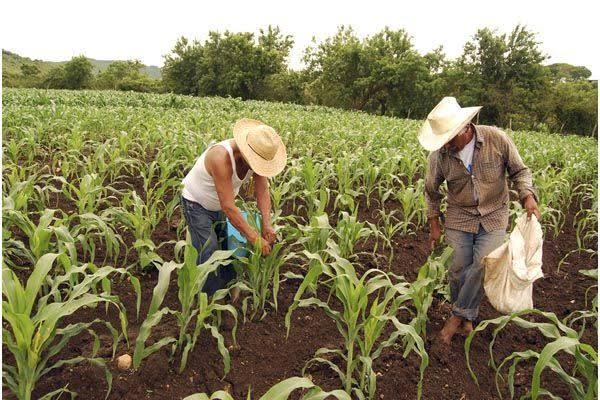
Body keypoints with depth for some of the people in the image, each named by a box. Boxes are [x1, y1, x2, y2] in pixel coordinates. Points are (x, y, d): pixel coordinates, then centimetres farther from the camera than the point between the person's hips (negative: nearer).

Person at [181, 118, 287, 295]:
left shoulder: (256, 156, -19)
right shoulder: (221, 157, -40)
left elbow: (262, 192, -15)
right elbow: (228, 207, -40)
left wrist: (267, 224, -29)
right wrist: (255, 238, -38)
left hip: (218, 206, 7)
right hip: (196, 203, -7)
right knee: (209, 255, -11)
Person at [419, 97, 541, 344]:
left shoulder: (497, 139, -17)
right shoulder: (439, 154, -14)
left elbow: (519, 171, -2)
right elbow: (432, 190, 3)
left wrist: (528, 196, -20)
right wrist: (434, 224, 4)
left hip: (494, 216, -1)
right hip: (460, 216, 1)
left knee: (482, 266, -10)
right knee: (459, 269, 2)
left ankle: (459, 315, 9)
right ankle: (467, 318, 25)